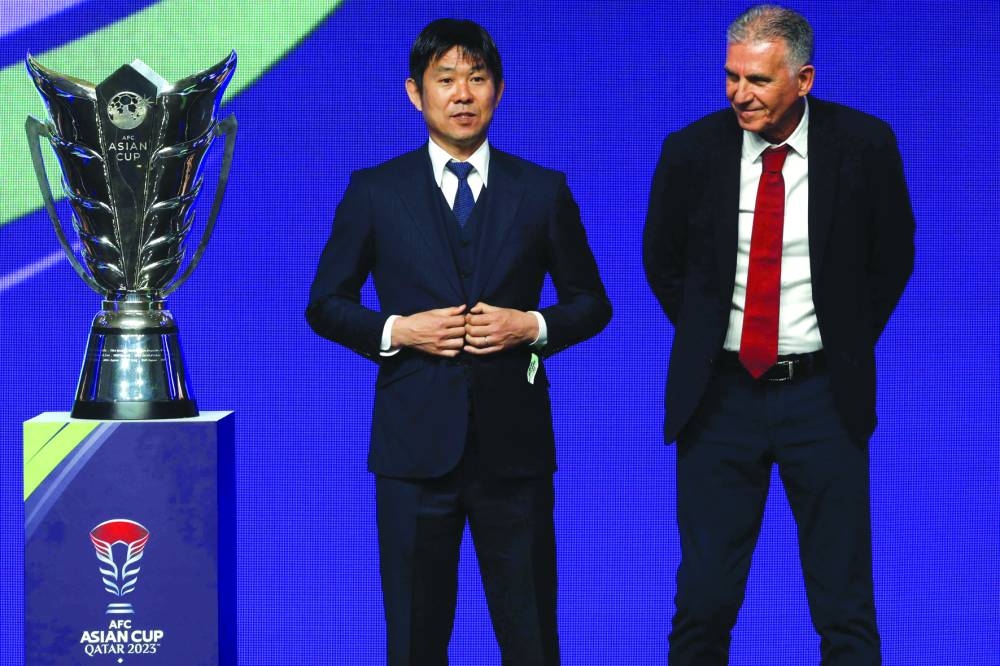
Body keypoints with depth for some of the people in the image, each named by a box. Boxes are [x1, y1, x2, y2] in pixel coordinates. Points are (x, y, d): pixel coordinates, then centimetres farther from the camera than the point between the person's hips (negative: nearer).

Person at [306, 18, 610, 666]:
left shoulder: (544, 191, 6)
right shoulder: (375, 192, 4)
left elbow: (591, 303, 11)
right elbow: (326, 305, 8)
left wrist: (533, 326, -8)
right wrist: (394, 331, -10)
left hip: (513, 442, 0)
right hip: (416, 442, 0)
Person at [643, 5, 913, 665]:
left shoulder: (864, 145, -6)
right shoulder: (692, 151, -4)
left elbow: (892, 257, 8)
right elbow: (662, 261, 13)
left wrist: (848, 346, 6)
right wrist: (706, 340, 10)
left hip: (824, 394, -1)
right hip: (720, 391, 1)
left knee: (845, 607, 3)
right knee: (705, 598, 3)